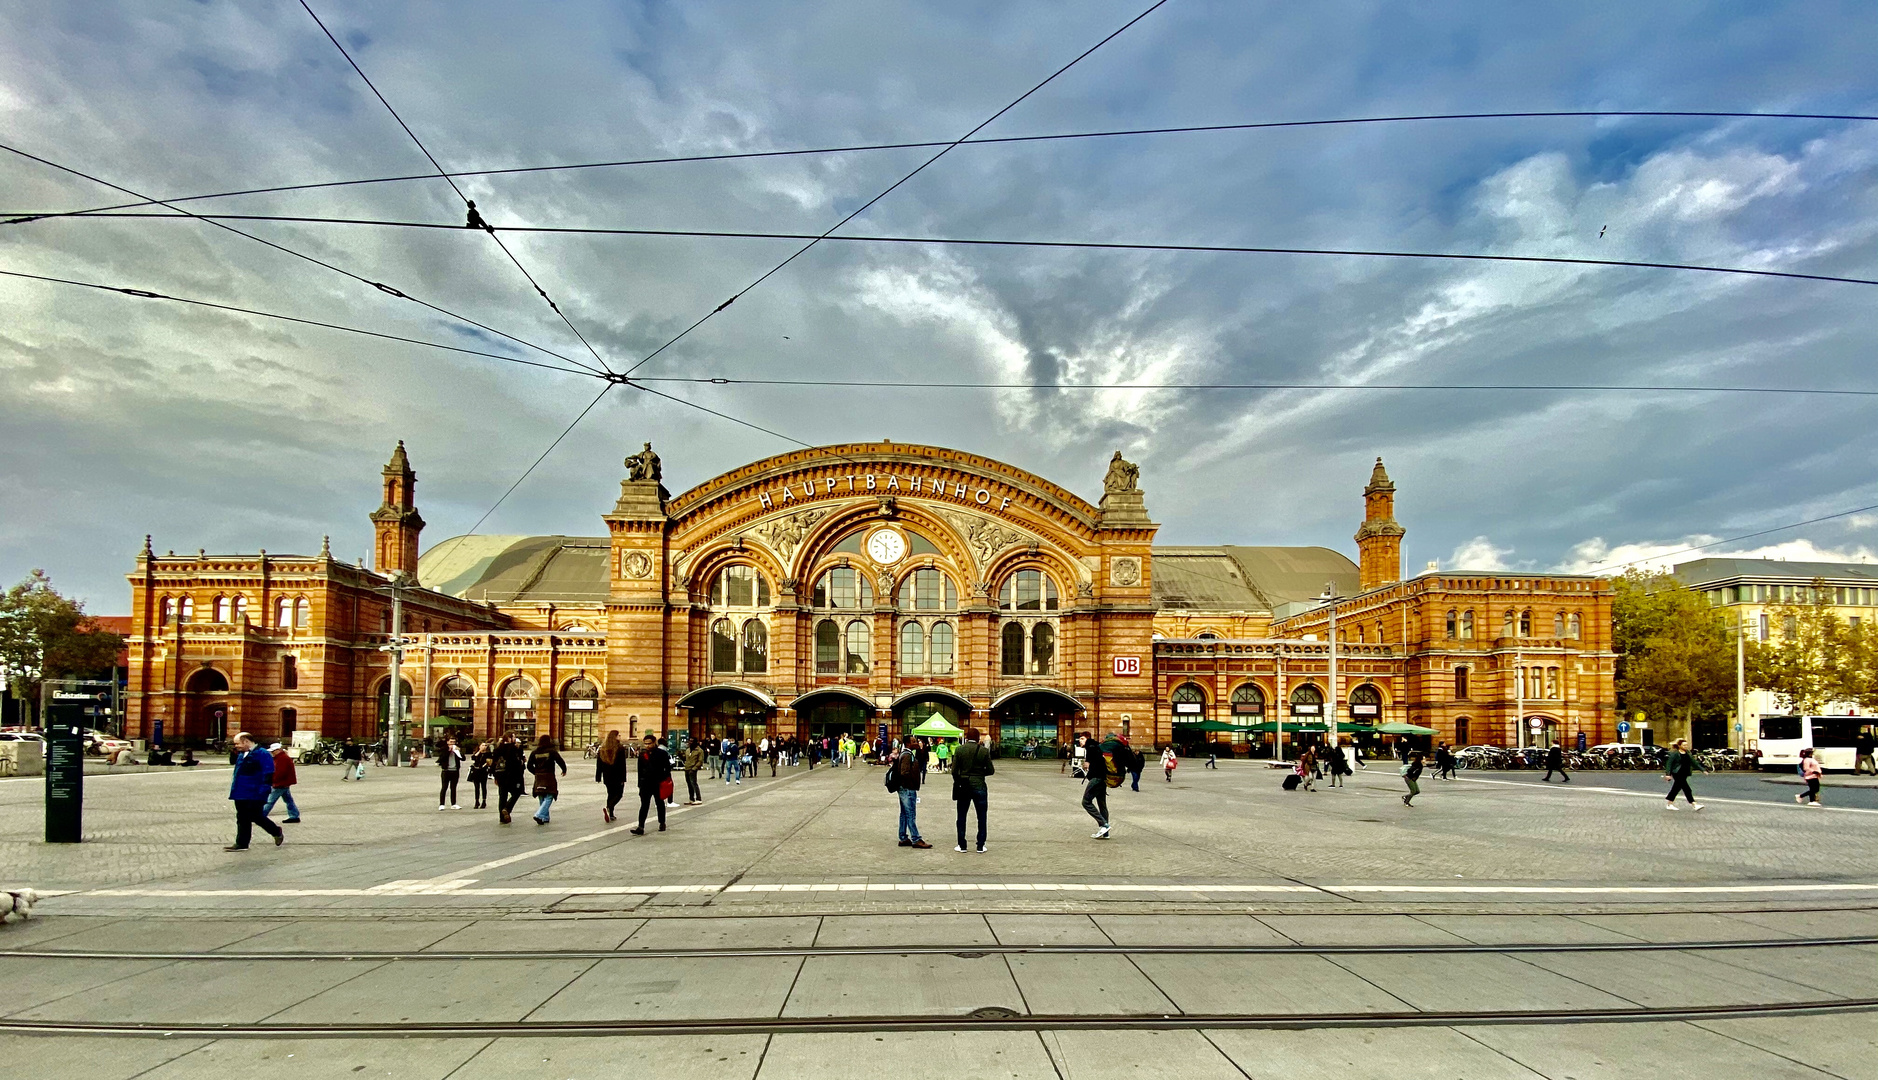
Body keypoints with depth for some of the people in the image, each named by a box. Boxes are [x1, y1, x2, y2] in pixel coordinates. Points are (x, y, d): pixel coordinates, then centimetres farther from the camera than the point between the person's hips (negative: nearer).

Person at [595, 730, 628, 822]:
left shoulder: (602, 749, 5)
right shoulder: (620, 749, -11)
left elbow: (599, 764, 8)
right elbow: (622, 765, -13)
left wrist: (598, 777, 12)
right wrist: (623, 778, -10)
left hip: (607, 777, 5)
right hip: (617, 777, -5)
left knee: (611, 794, 16)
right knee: (618, 794, 5)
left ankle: (611, 814, 16)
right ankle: (608, 808, -19)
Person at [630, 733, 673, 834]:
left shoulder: (662, 753, -5)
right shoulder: (642, 754, 5)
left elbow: (667, 768, -2)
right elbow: (640, 770, 12)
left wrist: (665, 780, -9)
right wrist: (640, 783, 11)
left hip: (658, 784, -2)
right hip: (645, 783, 2)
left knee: (660, 803, 15)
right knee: (644, 805, -6)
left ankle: (662, 823, 31)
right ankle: (640, 827, -12)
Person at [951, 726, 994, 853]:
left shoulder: (959, 750, -5)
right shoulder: (984, 751, -6)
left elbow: (954, 771, -5)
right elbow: (990, 770, -3)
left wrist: (958, 782, 11)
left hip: (963, 786, 1)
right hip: (979, 786, -1)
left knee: (961, 817, 11)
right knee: (981, 817, 9)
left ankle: (962, 845, 13)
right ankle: (980, 846, 11)